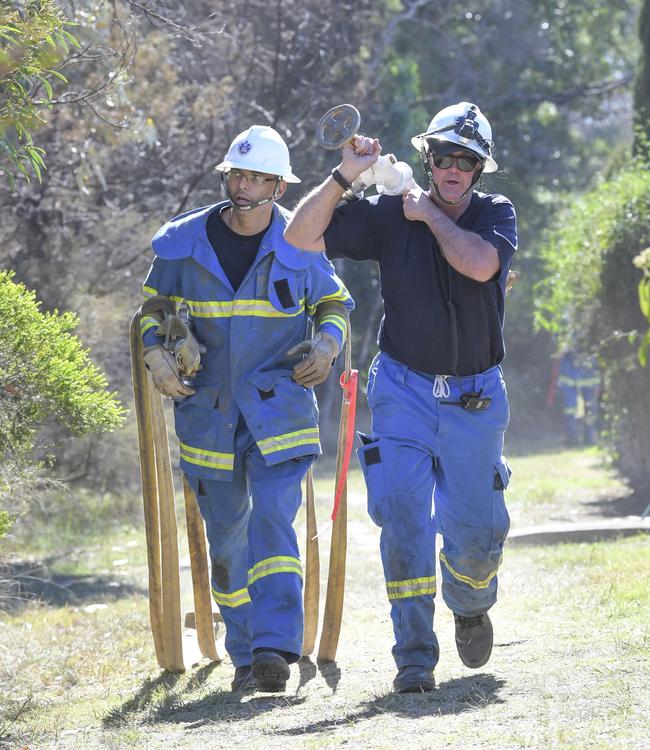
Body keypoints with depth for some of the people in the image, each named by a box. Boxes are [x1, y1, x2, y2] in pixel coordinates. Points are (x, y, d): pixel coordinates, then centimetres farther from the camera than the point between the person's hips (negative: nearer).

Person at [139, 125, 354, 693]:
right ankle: (244, 655, 19)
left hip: (279, 407, -2)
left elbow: (336, 302, 15)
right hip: (209, 412, 2)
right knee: (225, 537, 8)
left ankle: (275, 647, -25)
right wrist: (158, 356, -5)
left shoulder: (300, 247, -2)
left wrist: (328, 344, -5)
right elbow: (154, 305, 13)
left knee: (273, 519, -18)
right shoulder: (185, 242, 0)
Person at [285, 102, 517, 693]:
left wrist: (430, 215, -12)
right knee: (405, 519, -14)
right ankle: (415, 656, -9)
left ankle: (470, 606, 38)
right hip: (404, 391, -1)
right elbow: (301, 237, -8)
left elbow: (480, 264, -24)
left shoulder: (496, 215, -2)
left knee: (477, 533, 4)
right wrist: (343, 177, -17)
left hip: (475, 399, 1)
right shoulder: (388, 214, -3)